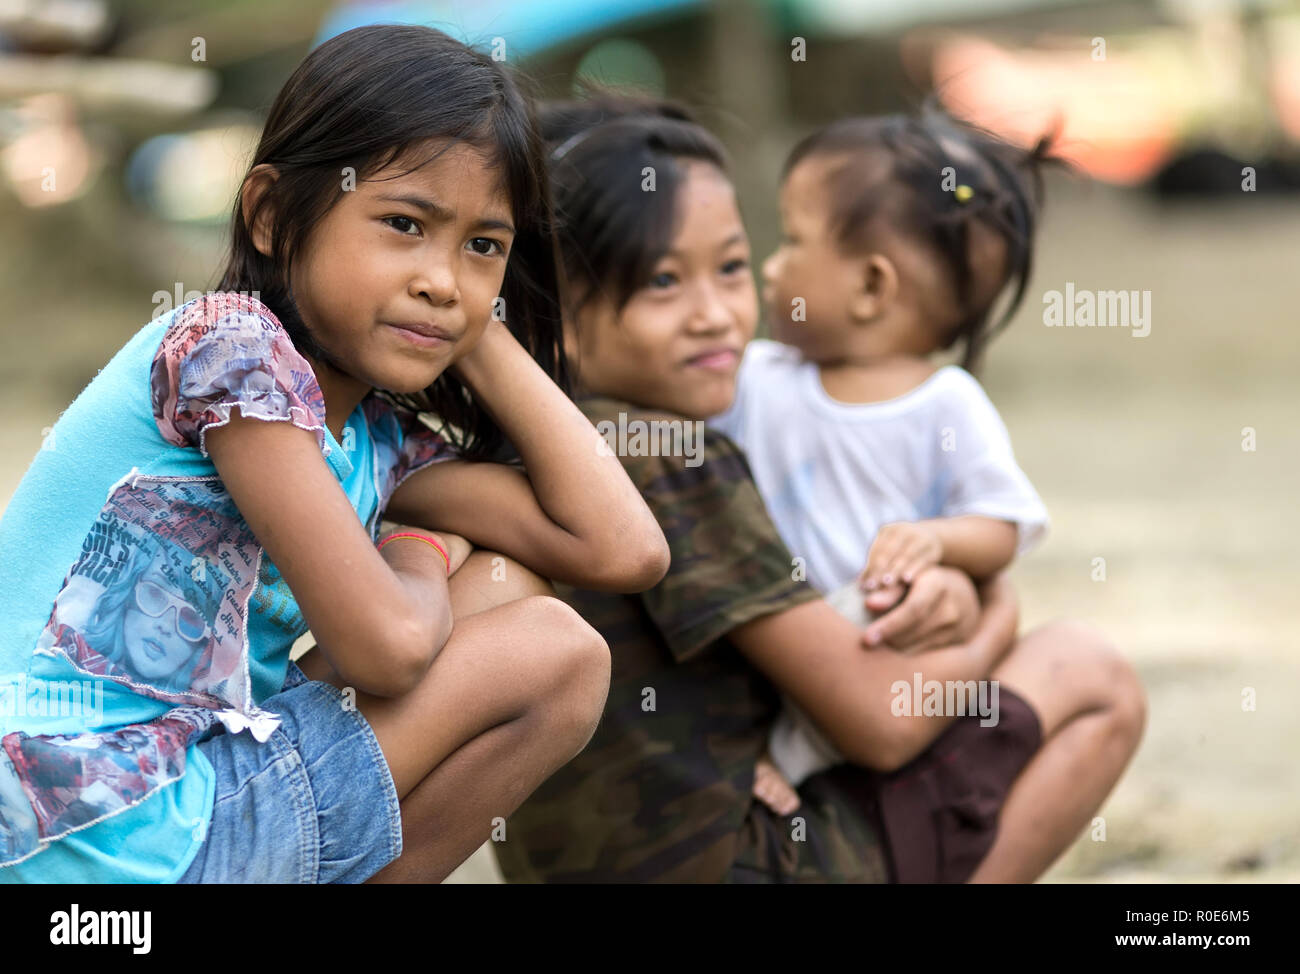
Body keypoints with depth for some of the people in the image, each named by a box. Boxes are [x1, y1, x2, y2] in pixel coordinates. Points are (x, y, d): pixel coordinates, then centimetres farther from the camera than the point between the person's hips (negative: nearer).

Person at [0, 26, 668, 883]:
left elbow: (624, 550, 5)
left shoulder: (376, 442, 14)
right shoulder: (233, 339, -12)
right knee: (556, 656, -4)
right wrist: (426, 565, 5)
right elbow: (385, 643, -19)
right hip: (96, 838, -9)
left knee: (505, 585, 12)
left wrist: (485, 339, 10)